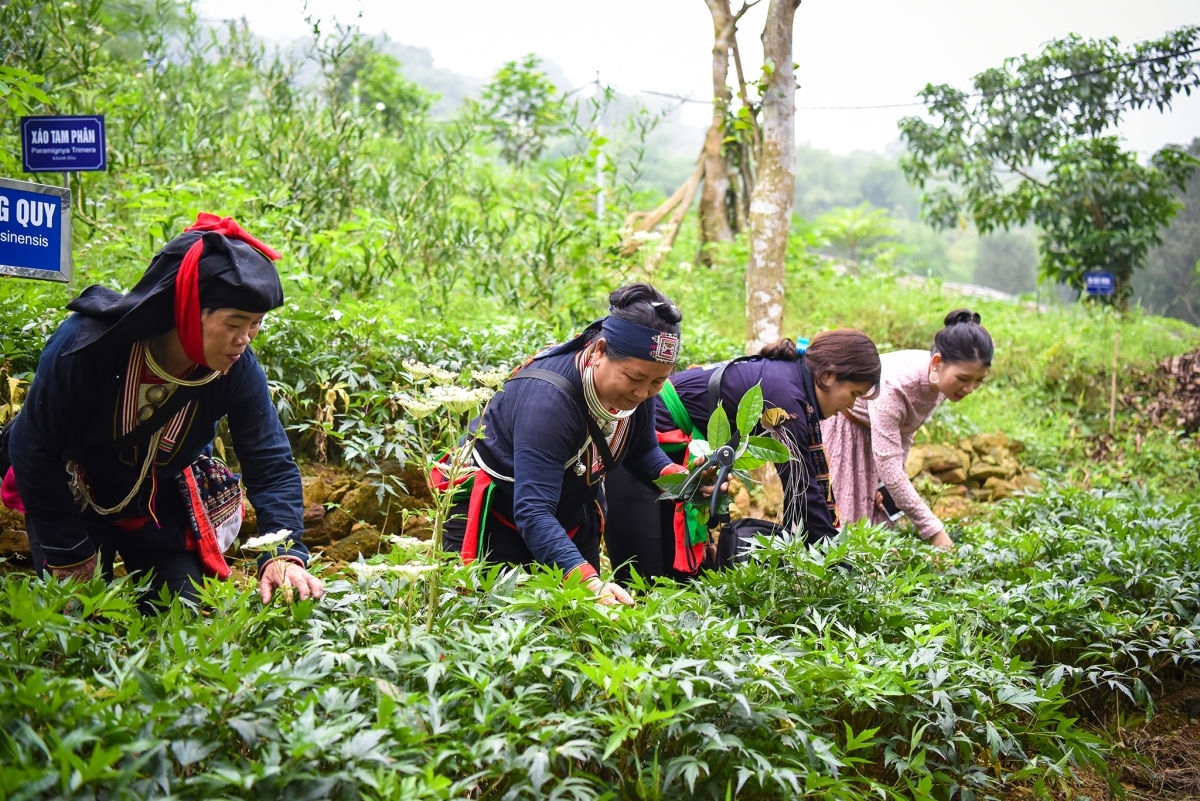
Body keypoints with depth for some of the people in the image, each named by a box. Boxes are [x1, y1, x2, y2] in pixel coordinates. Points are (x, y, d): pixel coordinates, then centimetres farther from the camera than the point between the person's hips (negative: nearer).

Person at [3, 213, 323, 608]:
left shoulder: (238, 369, -24)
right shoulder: (90, 342, -31)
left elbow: (272, 465, -20)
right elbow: (33, 448, -21)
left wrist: (284, 555, -36)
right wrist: (68, 553, -15)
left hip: (161, 512, 3)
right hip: (74, 504, -2)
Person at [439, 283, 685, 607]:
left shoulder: (635, 384, -16)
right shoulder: (548, 399, -37)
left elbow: (642, 450, 3)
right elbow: (533, 513, -42)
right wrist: (586, 578, -55)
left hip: (570, 514, 7)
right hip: (494, 511, -6)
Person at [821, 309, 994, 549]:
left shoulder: (942, 379, -17)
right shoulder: (891, 385, -40)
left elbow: (905, 432, 1)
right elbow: (889, 469, -40)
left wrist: (883, 484, -4)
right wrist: (933, 530, -38)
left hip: (870, 433, 7)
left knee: (876, 514, 3)